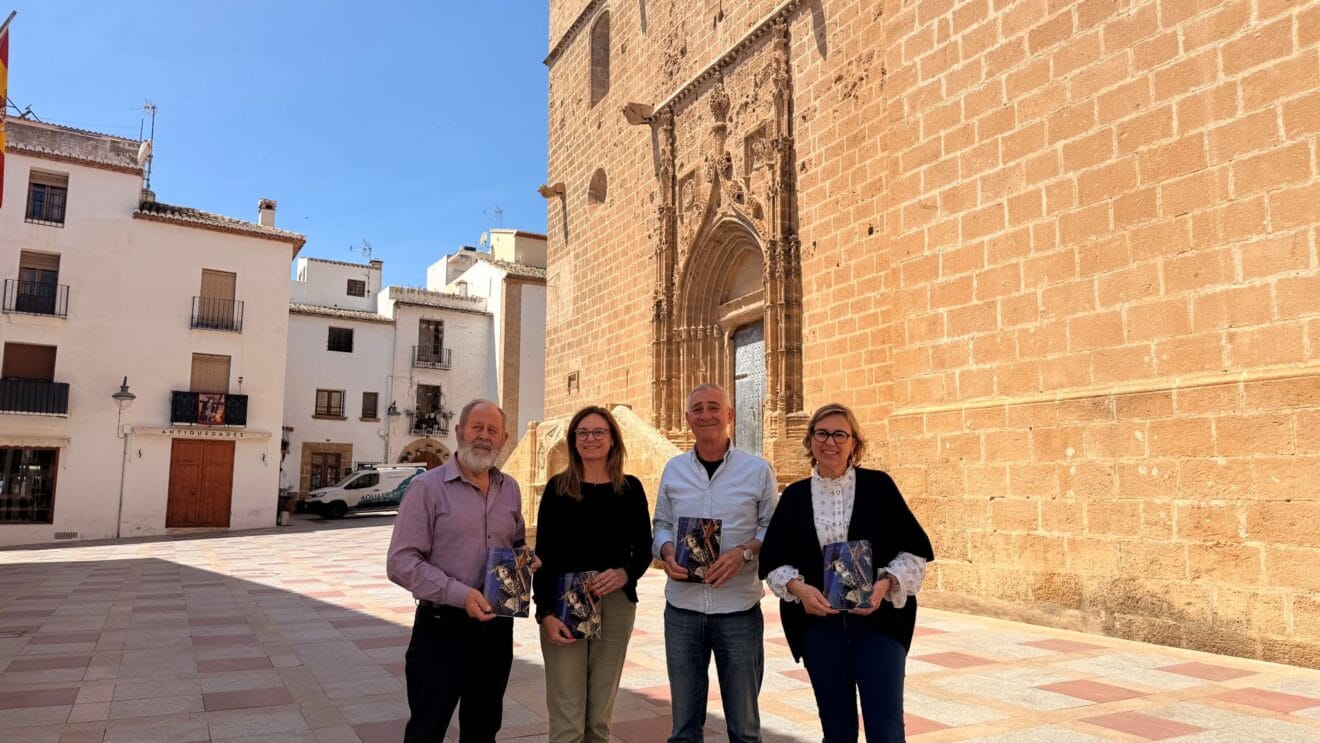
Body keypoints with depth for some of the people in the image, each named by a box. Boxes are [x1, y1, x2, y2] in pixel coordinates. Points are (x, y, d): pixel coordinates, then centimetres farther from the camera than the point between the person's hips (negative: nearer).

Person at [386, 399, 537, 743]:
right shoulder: (427, 487, -9)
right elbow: (401, 562, -14)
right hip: (442, 627, -5)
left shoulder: (510, 489, 8)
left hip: (497, 627, 5)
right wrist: (459, 594, -24)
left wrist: (527, 560, -3)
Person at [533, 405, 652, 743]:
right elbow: (543, 555, -1)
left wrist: (626, 574, -14)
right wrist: (545, 613, -10)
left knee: (600, 716, 10)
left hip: (615, 605, 2)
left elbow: (644, 549, 7)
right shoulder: (557, 487, 0)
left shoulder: (630, 488, 5)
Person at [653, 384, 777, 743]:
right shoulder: (673, 469, 6)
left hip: (739, 608, -2)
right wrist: (667, 554, -9)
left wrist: (744, 552, -17)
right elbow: (661, 525, 11)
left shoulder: (757, 469, -2)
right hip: (682, 608, 2)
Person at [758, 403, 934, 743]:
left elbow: (916, 551, 0)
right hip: (819, 624, 2)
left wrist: (886, 583, -17)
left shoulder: (878, 486, -2)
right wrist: (797, 587, -12)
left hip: (878, 621, -2)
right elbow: (773, 562, 7)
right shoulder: (794, 496, 4)